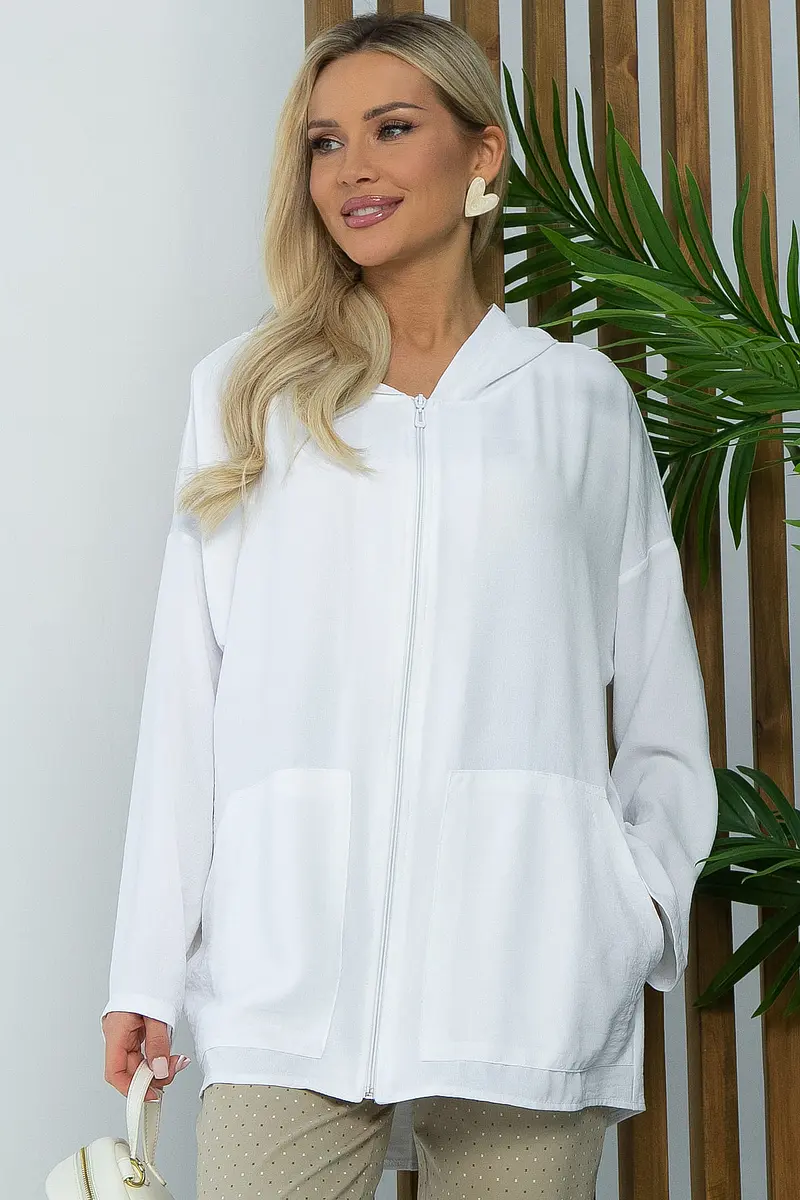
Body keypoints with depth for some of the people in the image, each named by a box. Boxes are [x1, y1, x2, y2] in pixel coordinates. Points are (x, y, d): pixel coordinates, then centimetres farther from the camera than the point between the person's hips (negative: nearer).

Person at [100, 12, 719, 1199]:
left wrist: (648, 887, -1)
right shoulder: (247, 391, 13)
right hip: (294, 965, 0)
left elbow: (661, 699, 14)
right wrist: (148, 968, 4)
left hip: (521, 964, 0)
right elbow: (187, 696, 9)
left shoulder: (580, 398, 12)